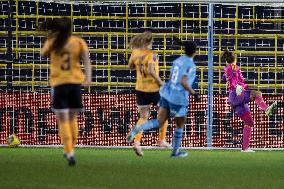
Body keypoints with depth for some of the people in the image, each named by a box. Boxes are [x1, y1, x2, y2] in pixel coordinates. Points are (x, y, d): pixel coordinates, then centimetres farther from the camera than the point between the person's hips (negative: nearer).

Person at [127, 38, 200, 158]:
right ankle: (175, 151, 26)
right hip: (178, 98, -7)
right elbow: (183, 82, -25)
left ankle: (138, 128, -16)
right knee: (180, 125, 15)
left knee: (159, 122, 8)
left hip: (166, 93, 7)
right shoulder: (190, 65, -15)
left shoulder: (177, 61, 10)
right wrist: (193, 93, -13)